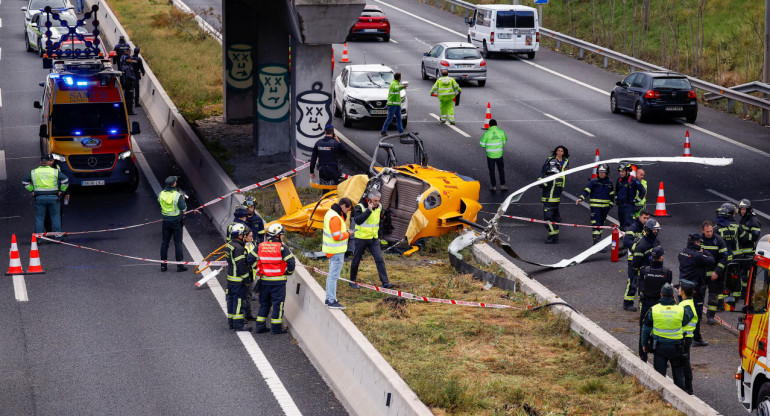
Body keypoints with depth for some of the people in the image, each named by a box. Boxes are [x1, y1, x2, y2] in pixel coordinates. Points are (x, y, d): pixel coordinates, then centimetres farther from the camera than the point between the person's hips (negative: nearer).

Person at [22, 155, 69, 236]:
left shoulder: (33, 172, 7)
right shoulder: (55, 171, 1)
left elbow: (25, 182, 11)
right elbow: (65, 180, -3)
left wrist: (31, 190, 13)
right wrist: (61, 190, 6)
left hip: (39, 198, 1)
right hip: (53, 197, -1)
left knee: (39, 218, 6)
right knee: (55, 217, 8)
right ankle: (58, 235, 8)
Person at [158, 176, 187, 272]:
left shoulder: (161, 194, -5)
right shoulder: (177, 195, -19)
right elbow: (184, 209, -14)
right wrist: (183, 198, 3)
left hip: (166, 221, 4)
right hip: (176, 221, -4)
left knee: (165, 242, 12)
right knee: (178, 242, 3)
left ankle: (163, 265, 16)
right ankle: (180, 265, 6)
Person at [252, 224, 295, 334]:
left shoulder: (260, 246, 3)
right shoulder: (281, 247, -11)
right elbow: (290, 261, -13)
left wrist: (258, 271, 16)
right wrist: (289, 272, 6)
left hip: (264, 280, 4)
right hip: (278, 280, -4)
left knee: (264, 303, 16)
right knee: (278, 304, 5)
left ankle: (260, 326, 17)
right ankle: (276, 327, 8)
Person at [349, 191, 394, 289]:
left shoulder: (379, 207, 3)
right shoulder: (360, 207, -16)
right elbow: (357, 220, -32)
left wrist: (378, 236, 19)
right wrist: (369, 210, -30)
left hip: (374, 239, 4)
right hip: (361, 239, -4)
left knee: (379, 259, -8)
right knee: (356, 260, 8)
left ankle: (385, 282, -10)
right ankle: (352, 281, 26)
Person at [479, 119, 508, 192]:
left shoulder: (487, 133, -12)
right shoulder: (501, 132, -7)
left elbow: (482, 144, -8)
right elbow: (505, 141, 6)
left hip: (490, 155, -1)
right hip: (499, 155, 1)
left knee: (492, 171, 11)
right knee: (501, 170, 16)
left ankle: (494, 186, 14)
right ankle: (502, 185, 17)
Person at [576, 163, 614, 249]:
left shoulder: (609, 182, 9)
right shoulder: (594, 181, -3)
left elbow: (612, 194, 20)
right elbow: (587, 190, -11)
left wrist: (611, 204, 12)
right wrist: (581, 198, -26)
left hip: (605, 206, 5)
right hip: (595, 206, -5)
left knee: (601, 223, 13)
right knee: (596, 224, -13)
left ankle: (598, 240, 25)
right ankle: (597, 242, -17)